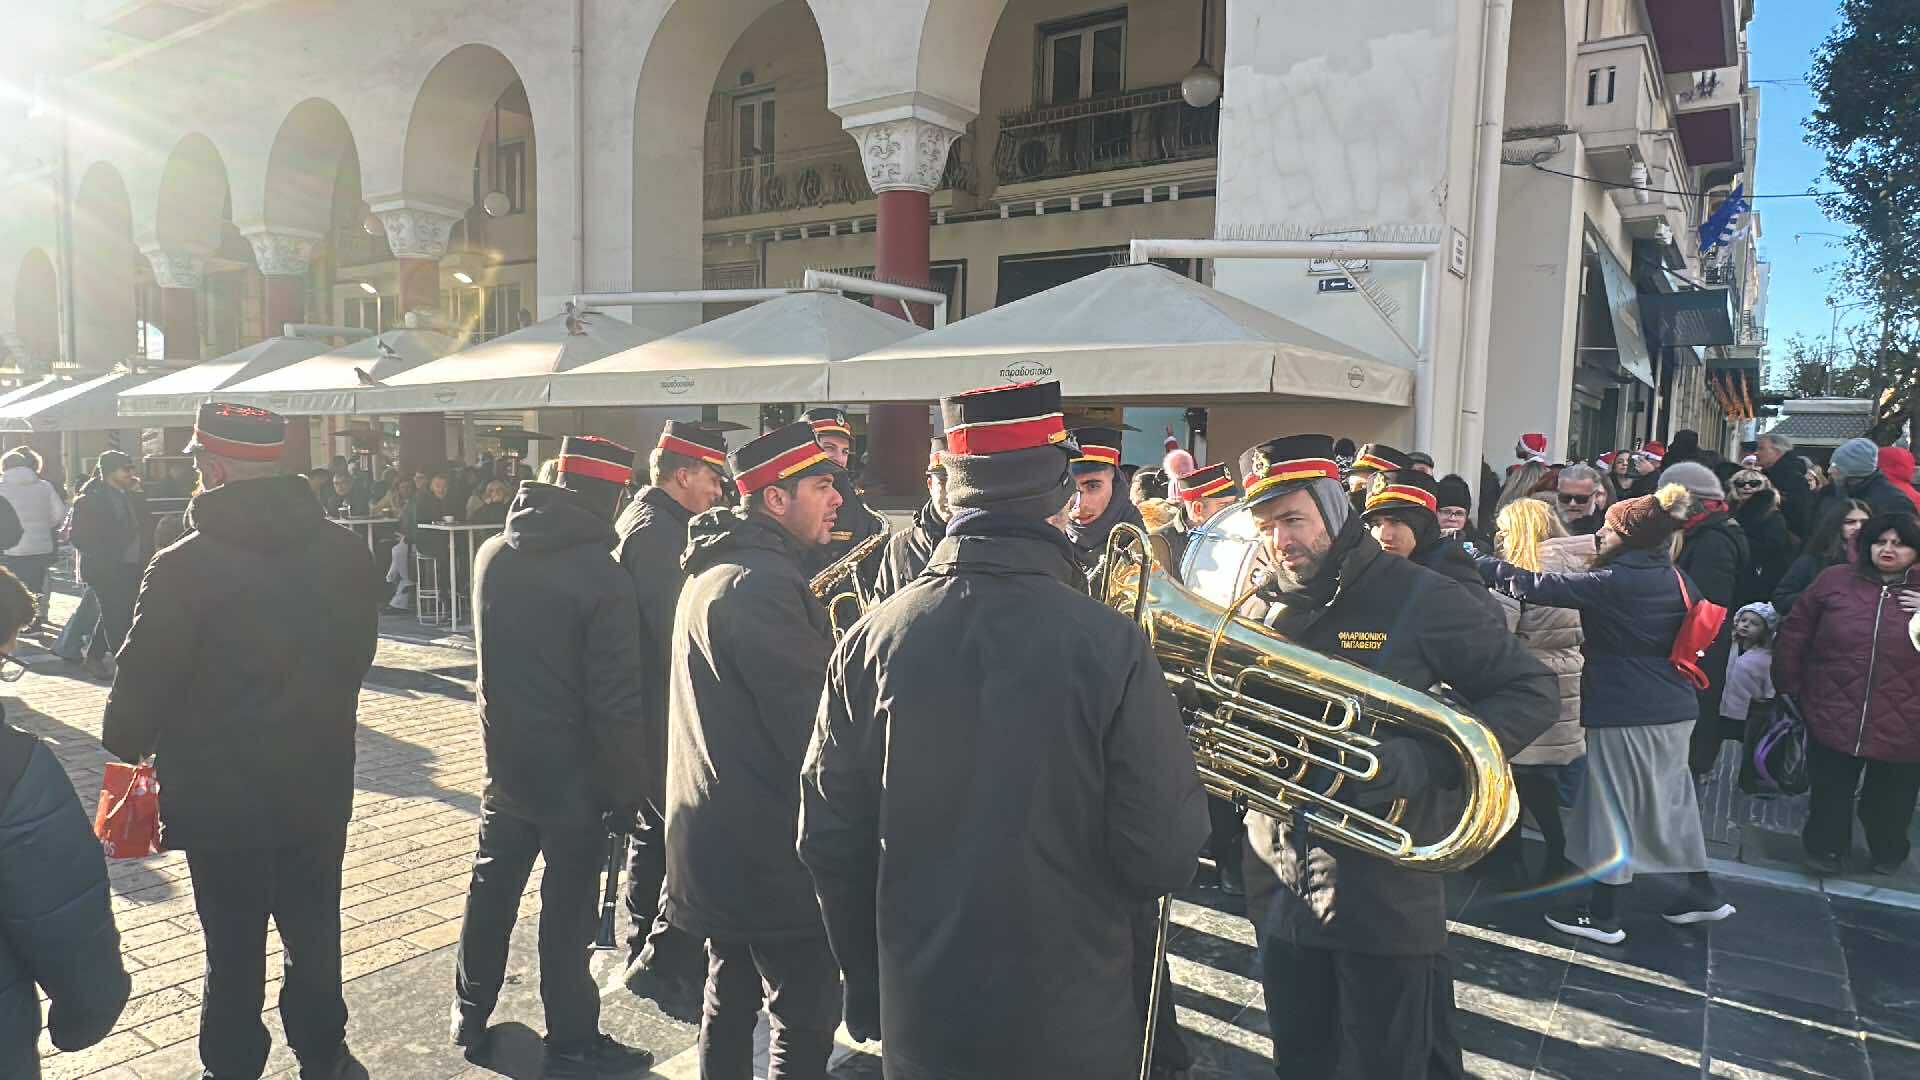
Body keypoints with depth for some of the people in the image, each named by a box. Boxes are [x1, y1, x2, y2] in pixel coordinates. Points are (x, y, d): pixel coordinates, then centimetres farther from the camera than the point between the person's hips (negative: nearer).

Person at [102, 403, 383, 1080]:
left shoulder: (185, 567, -18)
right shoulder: (345, 551, -4)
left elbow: (143, 682, -11)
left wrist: (126, 743, 10)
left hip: (222, 799, -4)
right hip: (320, 790, 4)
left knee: (234, 949, 13)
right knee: (314, 935, 19)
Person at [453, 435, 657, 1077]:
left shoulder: (493, 555, -2)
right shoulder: (604, 579, -21)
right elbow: (616, 703, -20)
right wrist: (630, 788, -11)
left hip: (504, 759, 6)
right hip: (574, 772, -6)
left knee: (492, 887, 21)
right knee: (568, 908, 7)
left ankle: (471, 1015, 39)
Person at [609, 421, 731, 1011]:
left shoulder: (639, 520, 15)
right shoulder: (659, 532, -18)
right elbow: (673, 630, -24)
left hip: (645, 709, 11)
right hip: (666, 712, -11)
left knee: (653, 828, 19)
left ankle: (643, 951, 32)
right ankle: (668, 963, 3)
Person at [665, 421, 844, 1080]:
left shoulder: (714, 568, 11)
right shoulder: (764, 584, -22)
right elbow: (810, 721, -24)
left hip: (719, 833, 10)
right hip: (770, 844, -10)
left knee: (730, 996, 22)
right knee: (806, 1019, 2)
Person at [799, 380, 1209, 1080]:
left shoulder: (870, 639, -12)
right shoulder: (1111, 646, -21)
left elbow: (828, 839, -4)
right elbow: (1166, 857, -17)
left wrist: (866, 988, 11)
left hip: (917, 1021, 3)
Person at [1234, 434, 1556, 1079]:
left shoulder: (1415, 597, -9)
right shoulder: (1256, 610, 4)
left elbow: (1533, 694, -8)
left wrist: (1425, 761, -22)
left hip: (1385, 904, -5)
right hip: (1282, 896, 5)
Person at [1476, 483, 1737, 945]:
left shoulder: (1613, 583, -19)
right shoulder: (1675, 578, 5)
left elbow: (1538, 586, -20)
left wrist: (1478, 563, -11)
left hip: (1626, 714, -8)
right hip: (1675, 711, 8)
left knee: (1612, 806, 2)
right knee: (1672, 798, 21)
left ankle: (1602, 915, 12)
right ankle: (1702, 893, 33)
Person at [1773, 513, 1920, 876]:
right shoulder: (1835, 580, -1)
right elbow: (1795, 631, 5)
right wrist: (1790, 684, 4)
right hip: (1833, 717, 0)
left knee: (1890, 803, 16)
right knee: (1830, 795, 14)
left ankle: (1888, 853, 41)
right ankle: (1825, 848, 35)